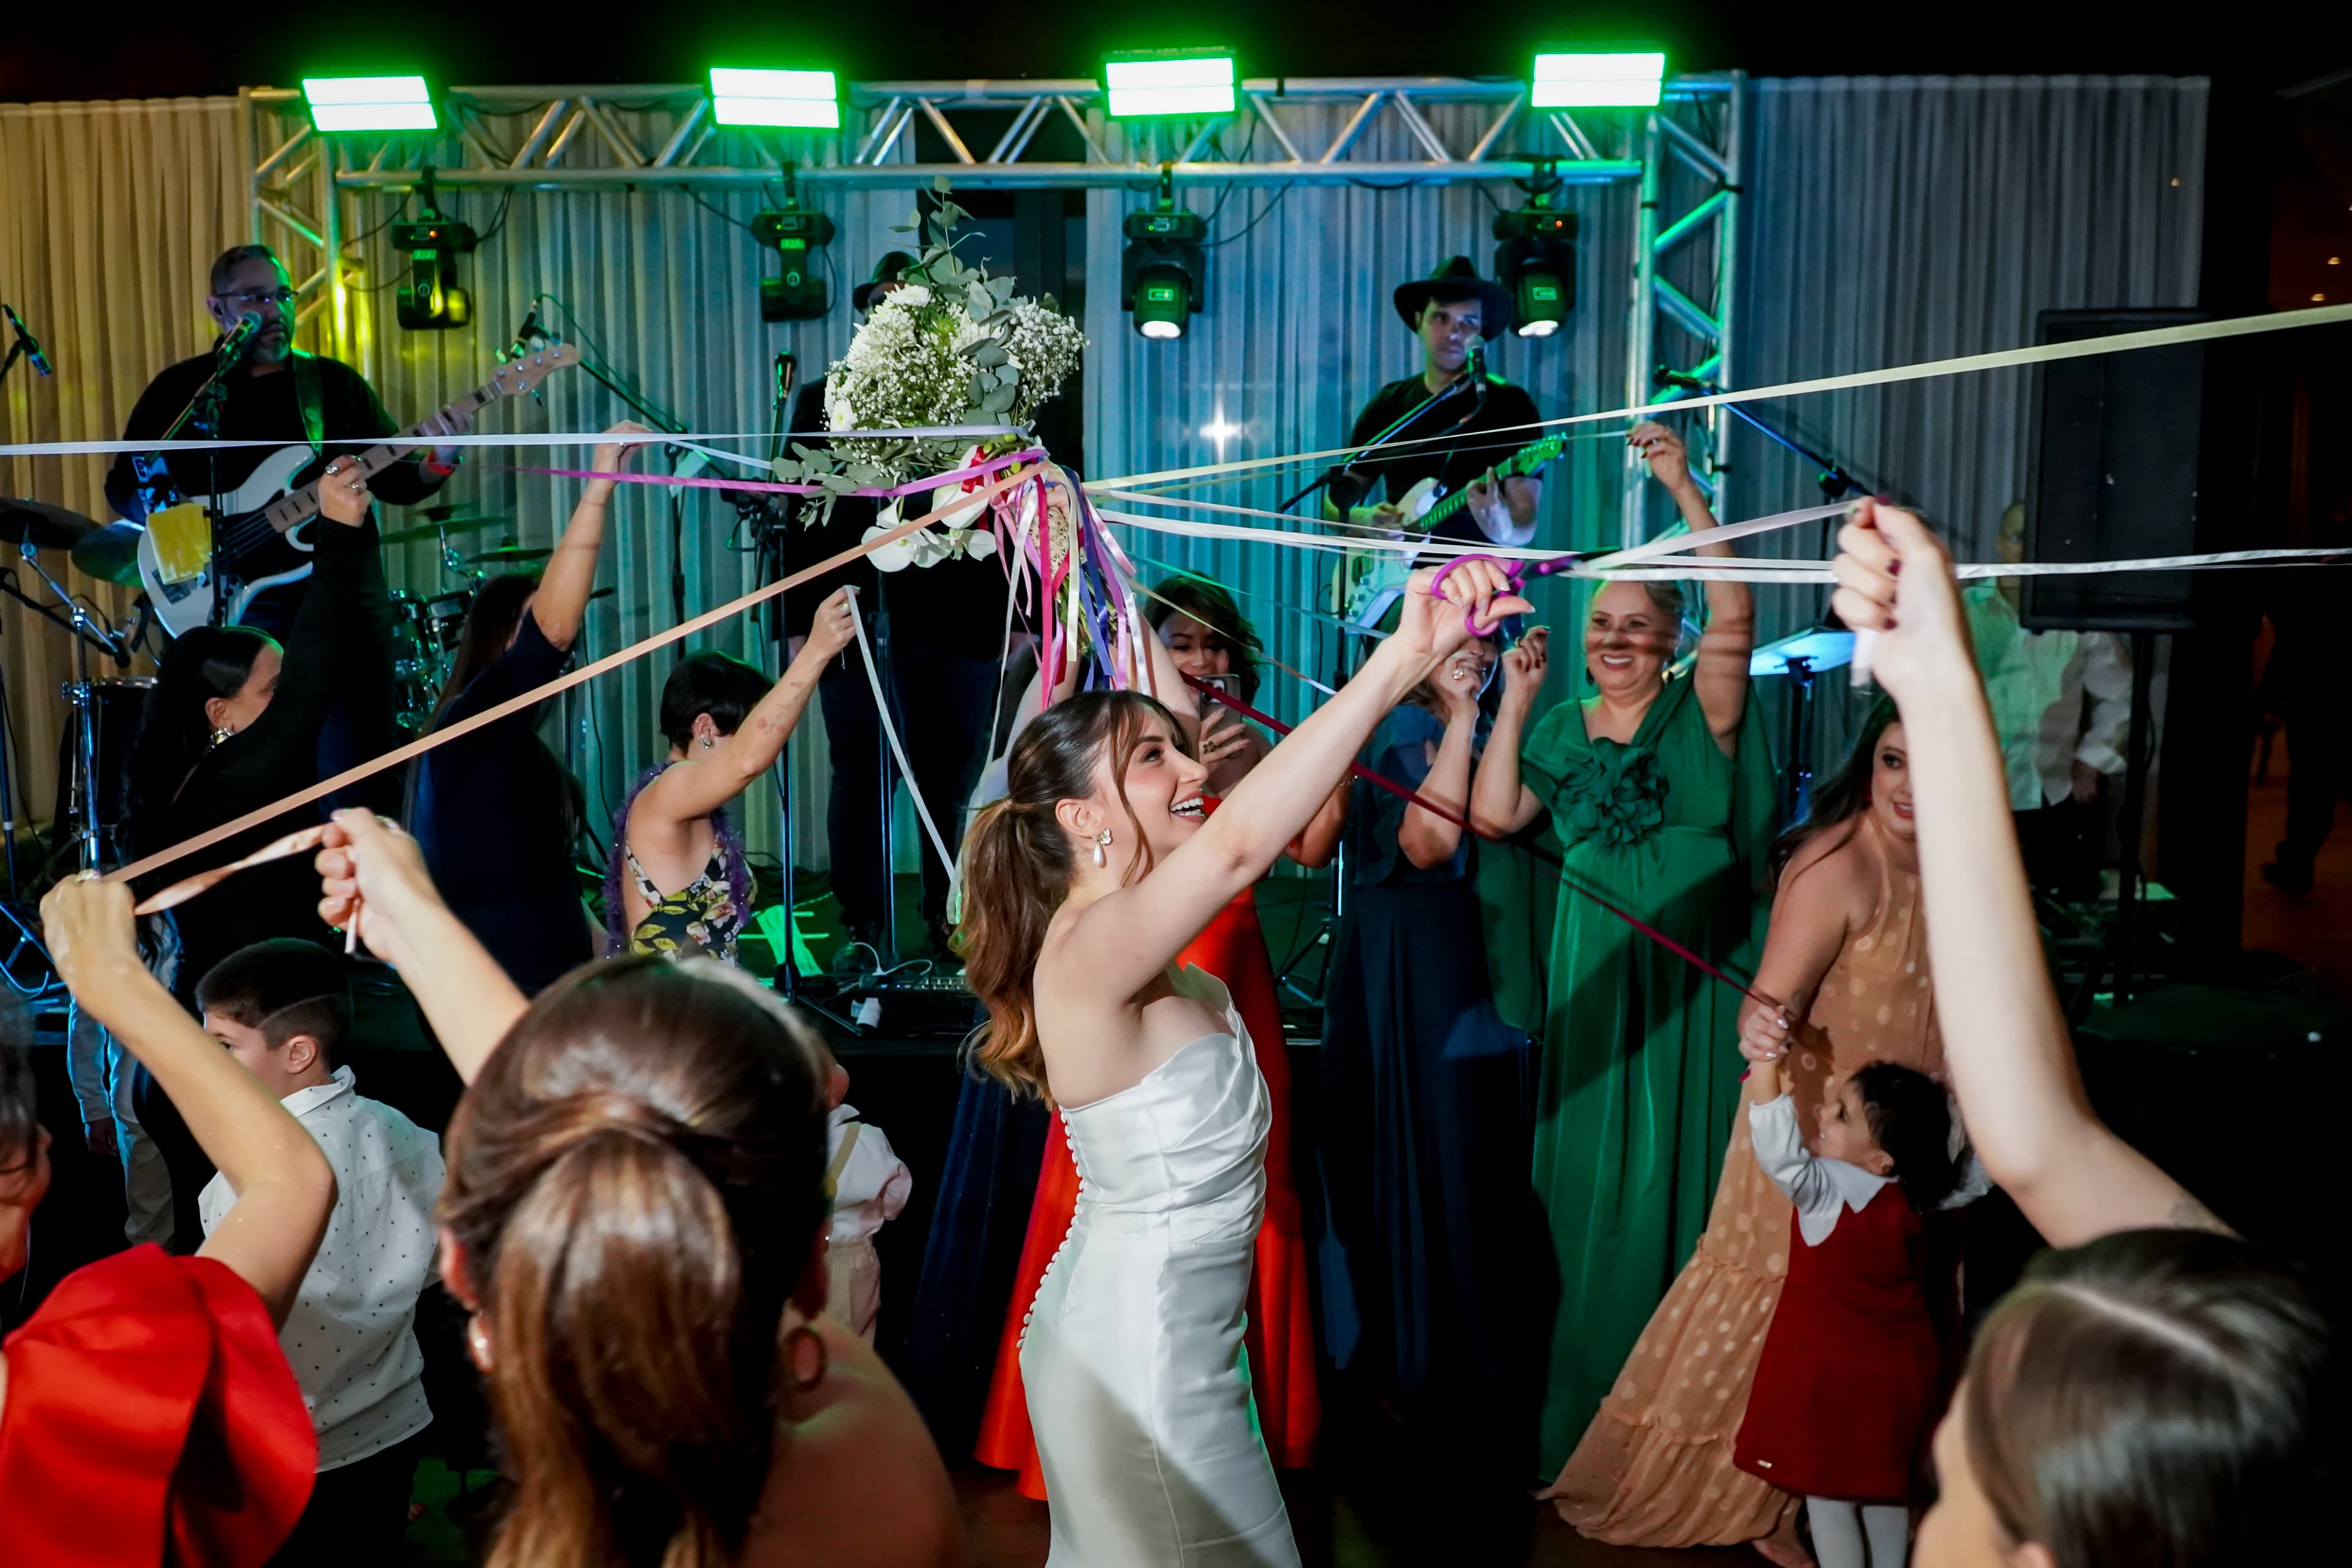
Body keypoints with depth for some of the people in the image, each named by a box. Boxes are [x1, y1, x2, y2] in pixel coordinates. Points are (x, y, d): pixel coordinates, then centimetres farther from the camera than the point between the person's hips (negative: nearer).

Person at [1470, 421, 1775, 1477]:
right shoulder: (1562, 731, 7)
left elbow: (1734, 614, -19)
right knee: (1592, 1169, 8)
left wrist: (1685, 490, -25)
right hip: (1596, 973, 3)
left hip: (1692, 973, -3)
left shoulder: (1699, 713, -3)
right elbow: (1492, 815, -5)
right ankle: (1591, 1396, 23)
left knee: (1679, 1163, 4)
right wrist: (1515, 700, -4)